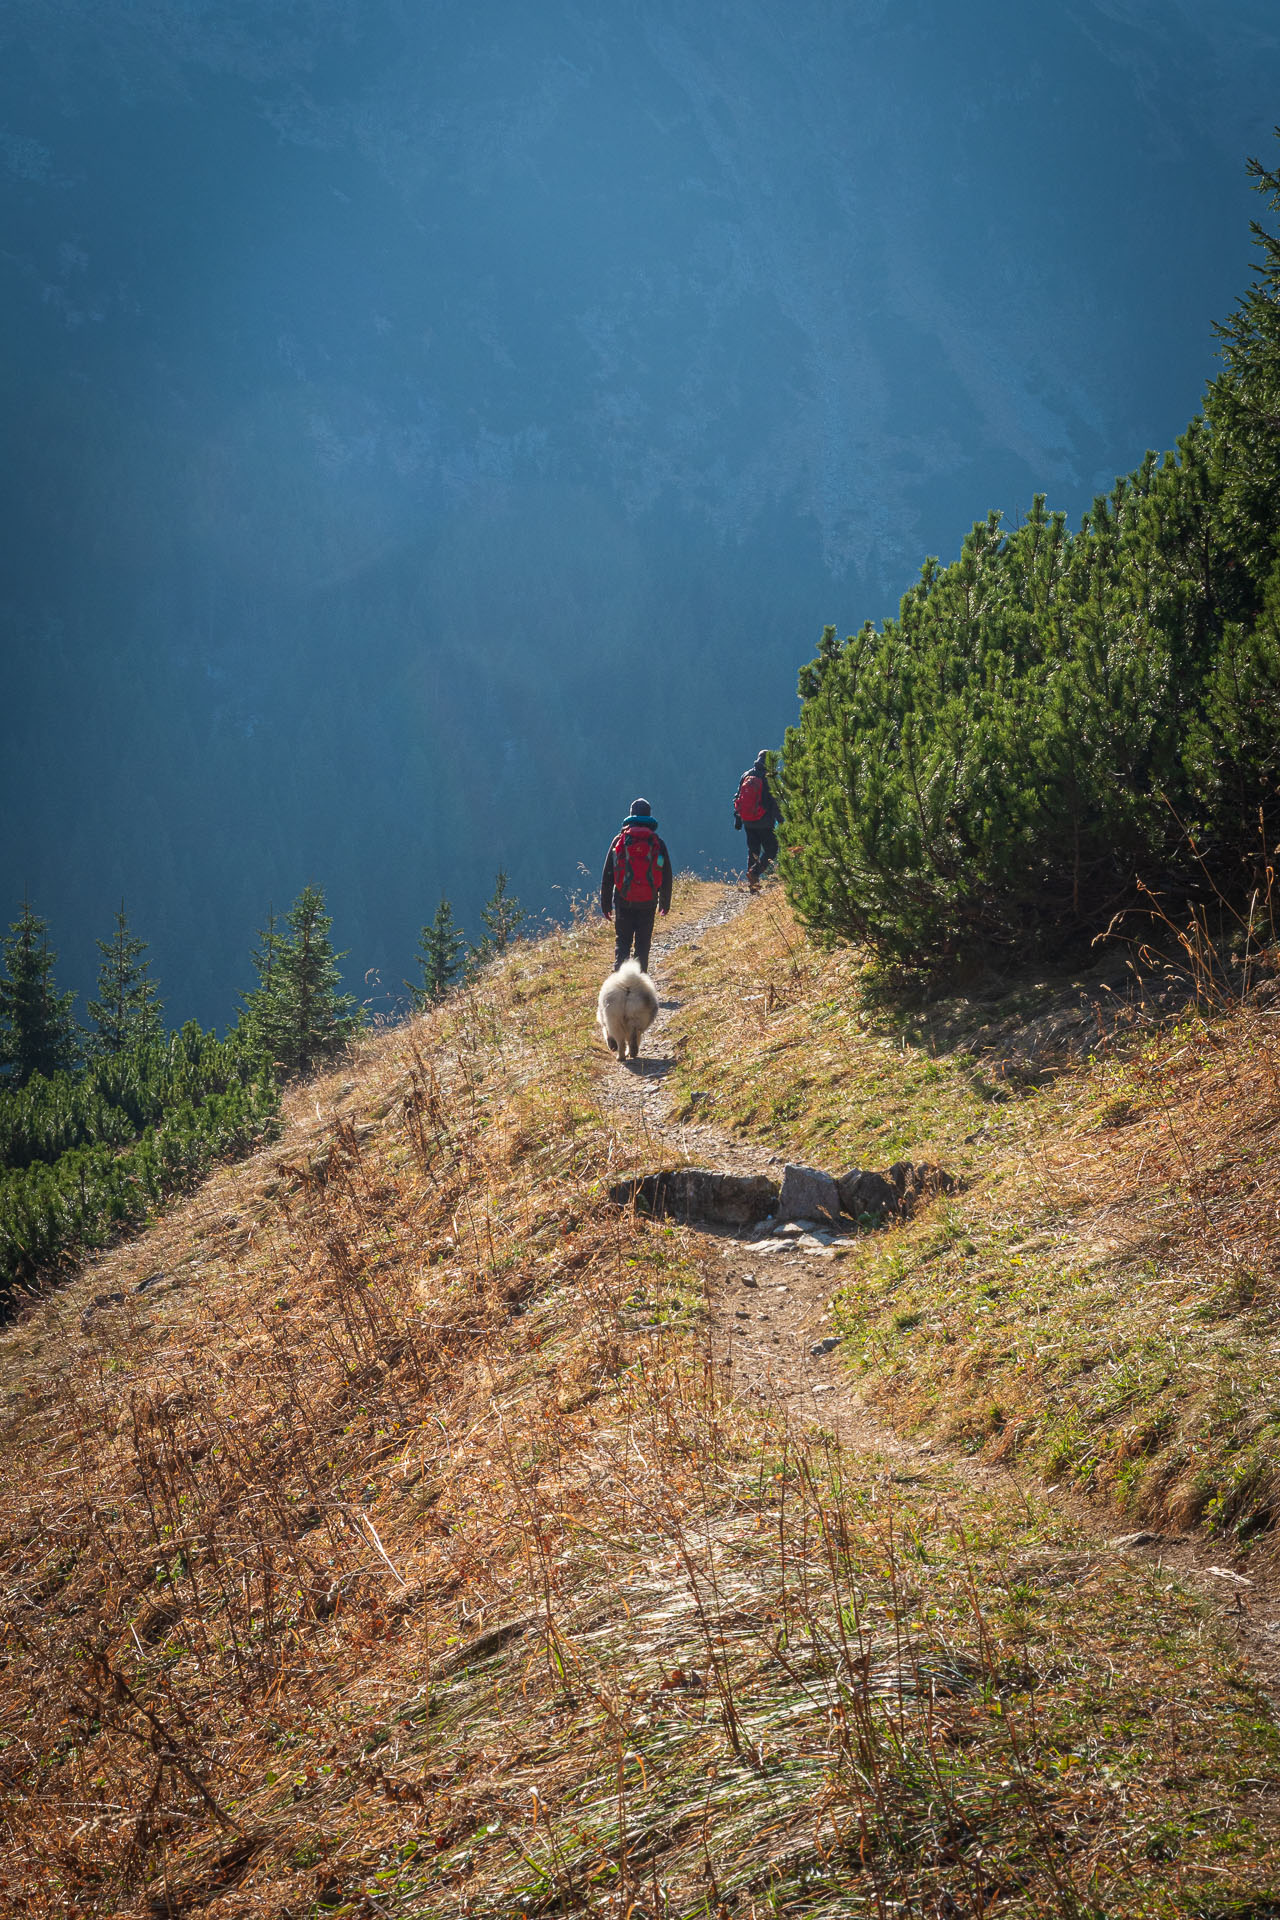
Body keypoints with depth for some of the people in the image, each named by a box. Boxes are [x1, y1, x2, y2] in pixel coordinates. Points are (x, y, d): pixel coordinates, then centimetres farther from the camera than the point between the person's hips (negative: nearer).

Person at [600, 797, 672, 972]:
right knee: (643, 944, 9)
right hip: (648, 902, 0)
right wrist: (664, 902, 19)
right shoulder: (657, 842, 1)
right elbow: (666, 875, 7)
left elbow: (607, 874, 3)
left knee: (622, 942, 7)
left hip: (623, 901, 0)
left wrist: (605, 903, 9)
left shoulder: (620, 840, 1)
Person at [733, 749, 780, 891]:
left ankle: (752, 884, 12)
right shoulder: (769, 779, -12)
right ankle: (755, 872, -17)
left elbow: (737, 799, 11)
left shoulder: (746, 776, 6)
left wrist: (737, 819, 18)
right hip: (764, 823, -6)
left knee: (753, 851, 14)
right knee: (771, 850, 5)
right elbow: (775, 802, -12)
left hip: (748, 822, 6)